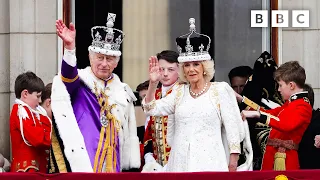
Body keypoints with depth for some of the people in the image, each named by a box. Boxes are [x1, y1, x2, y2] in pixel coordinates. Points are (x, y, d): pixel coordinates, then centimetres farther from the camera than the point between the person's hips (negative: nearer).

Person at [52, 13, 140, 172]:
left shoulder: (122, 91, 14)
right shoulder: (79, 81, -1)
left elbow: (130, 134, 18)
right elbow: (68, 75, -27)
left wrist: (132, 167, 14)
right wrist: (69, 48, -46)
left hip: (112, 165, 5)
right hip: (82, 163, -5)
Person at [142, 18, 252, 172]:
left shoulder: (221, 90, 4)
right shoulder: (179, 91, 14)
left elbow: (232, 127, 2)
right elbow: (152, 110, 8)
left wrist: (233, 164, -3)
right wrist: (153, 83, -7)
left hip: (209, 161, -3)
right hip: (181, 163, 3)